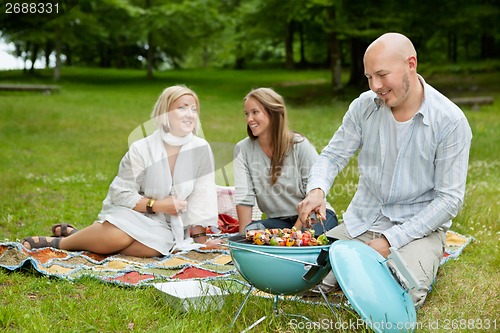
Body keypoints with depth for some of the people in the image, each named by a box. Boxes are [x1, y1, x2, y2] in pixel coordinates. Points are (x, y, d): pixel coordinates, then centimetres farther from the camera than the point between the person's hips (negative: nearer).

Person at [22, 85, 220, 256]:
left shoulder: (201, 149, -7)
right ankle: (56, 242, -8)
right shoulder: (141, 149, -10)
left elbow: (201, 196, -4)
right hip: (131, 212, -2)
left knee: (153, 247, -34)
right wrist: (156, 205, -19)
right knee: (117, 237, -37)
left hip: (162, 224, 2)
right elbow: (121, 193, -10)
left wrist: (199, 237, -4)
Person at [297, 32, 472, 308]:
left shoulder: (450, 121, -15)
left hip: (419, 226, -3)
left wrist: (389, 241, -18)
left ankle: (426, 261, 7)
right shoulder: (364, 105, -4)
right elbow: (332, 156, 2)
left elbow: (449, 199, -14)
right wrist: (317, 189, -24)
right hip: (360, 223, 4)